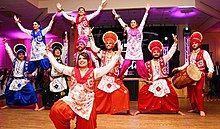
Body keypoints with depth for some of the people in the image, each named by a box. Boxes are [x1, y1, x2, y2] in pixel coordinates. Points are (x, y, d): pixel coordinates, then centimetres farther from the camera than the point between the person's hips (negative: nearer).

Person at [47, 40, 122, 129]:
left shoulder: (93, 72, -1)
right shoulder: (72, 70, 4)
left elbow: (109, 67, -9)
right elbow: (57, 65, 3)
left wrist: (118, 53, -16)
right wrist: (49, 53, 2)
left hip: (87, 103, -1)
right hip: (72, 100, 1)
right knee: (55, 110, -22)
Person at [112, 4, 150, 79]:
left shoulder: (139, 29, 9)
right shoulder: (128, 29, 11)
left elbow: (143, 20, 8)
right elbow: (121, 22, 13)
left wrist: (146, 11, 7)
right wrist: (116, 15, 15)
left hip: (138, 51, 0)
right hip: (129, 51, 1)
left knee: (141, 65, -1)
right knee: (125, 64, -8)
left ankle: (145, 77, 12)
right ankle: (119, 76, 2)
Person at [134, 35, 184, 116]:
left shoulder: (163, 59, 5)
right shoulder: (148, 63, 5)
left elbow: (170, 53, -5)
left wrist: (175, 43, -13)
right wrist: (147, 80, -1)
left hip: (163, 82, 0)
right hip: (152, 83, 0)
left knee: (173, 94, -8)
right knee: (142, 93, -14)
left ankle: (176, 110, 16)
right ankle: (140, 109, 3)